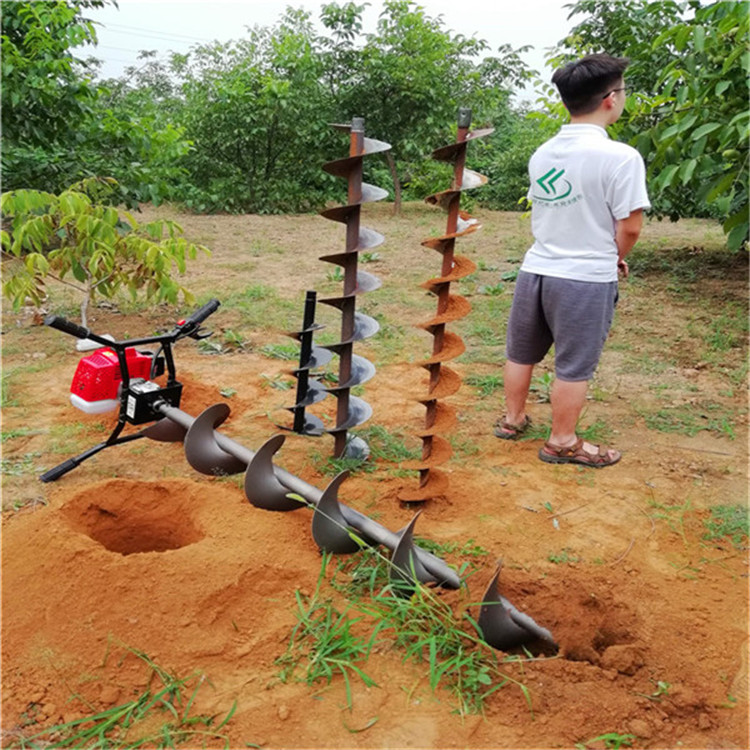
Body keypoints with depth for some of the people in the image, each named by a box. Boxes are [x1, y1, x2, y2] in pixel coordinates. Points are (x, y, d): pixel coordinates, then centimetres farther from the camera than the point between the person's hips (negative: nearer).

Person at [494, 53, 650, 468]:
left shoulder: (541, 154, 5)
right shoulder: (620, 157, -15)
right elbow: (630, 226, -14)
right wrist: (615, 260, 8)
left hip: (535, 270, 6)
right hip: (586, 279, -6)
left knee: (521, 352, 20)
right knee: (574, 366, 8)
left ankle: (512, 419, 37)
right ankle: (562, 443, 21)